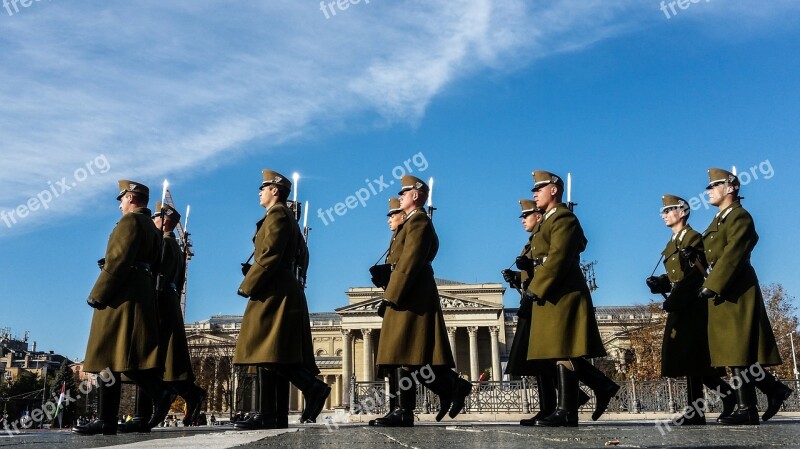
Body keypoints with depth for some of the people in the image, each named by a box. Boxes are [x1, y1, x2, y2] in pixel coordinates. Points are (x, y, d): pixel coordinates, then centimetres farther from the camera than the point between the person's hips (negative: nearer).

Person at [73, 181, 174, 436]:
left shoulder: (130, 220, -5)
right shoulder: (151, 228, 23)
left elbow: (118, 260, -17)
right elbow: (151, 265, 20)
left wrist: (97, 294, -17)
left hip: (122, 296, -10)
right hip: (141, 294, 10)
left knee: (109, 356, -9)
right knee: (115, 357, 9)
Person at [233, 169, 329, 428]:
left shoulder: (277, 213, -6)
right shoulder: (287, 218, 23)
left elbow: (270, 255, -17)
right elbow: (298, 256, 21)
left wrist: (247, 286, -14)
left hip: (273, 293, -10)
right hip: (282, 294, 10)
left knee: (270, 353, -13)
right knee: (270, 357, 6)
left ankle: (313, 387, -16)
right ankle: (265, 414, 7)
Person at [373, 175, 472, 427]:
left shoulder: (418, 221, -9)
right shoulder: (414, 222, 22)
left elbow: (409, 262, -19)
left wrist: (390, 296, -20)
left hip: (410, 298, -10)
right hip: (410, 298, 10)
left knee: (409, 355, -9)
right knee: (406, 355, 6)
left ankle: (452, 386, 0)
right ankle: (405, 412, 7)